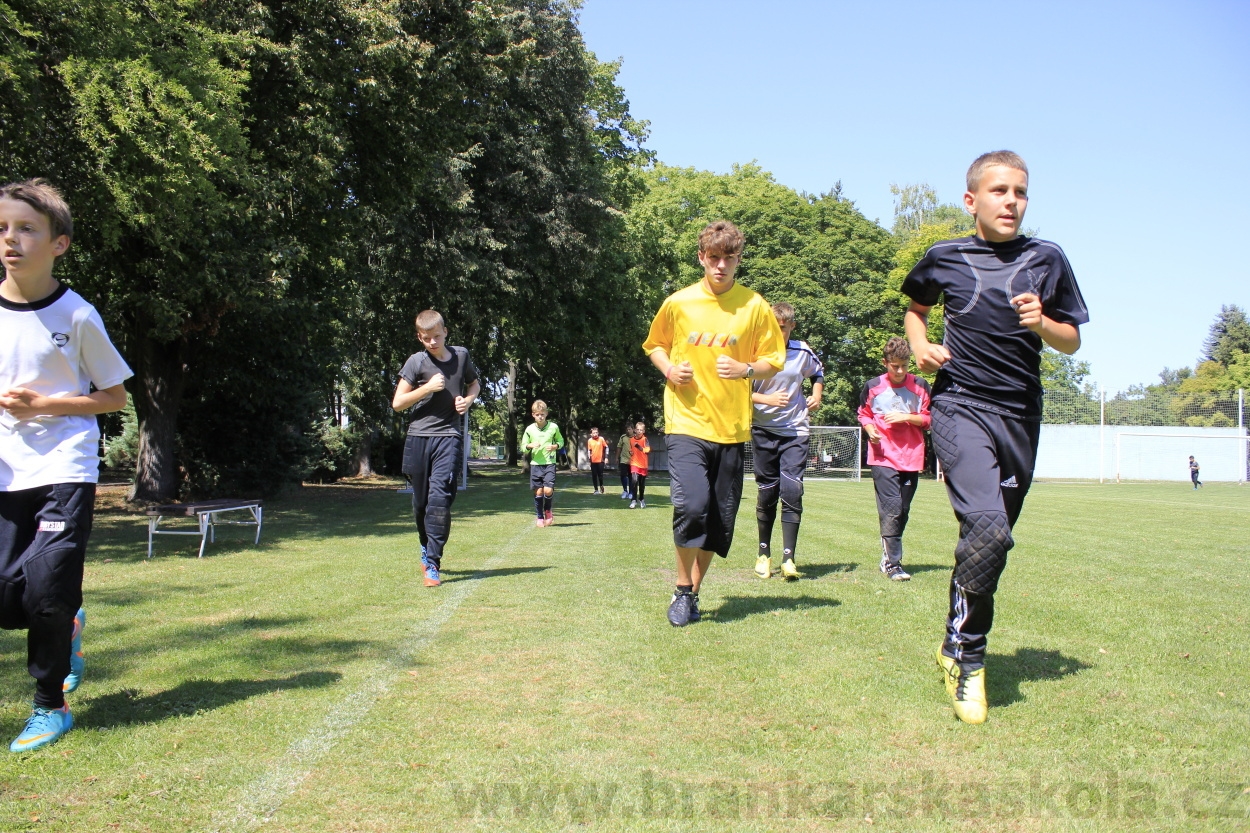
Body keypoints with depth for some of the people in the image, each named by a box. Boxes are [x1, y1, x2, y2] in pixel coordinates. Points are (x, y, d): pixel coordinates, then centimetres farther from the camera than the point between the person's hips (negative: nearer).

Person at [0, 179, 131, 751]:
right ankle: (67, 627, 33)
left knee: (48, 588, -10)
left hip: (64, 471, -3)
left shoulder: (76, 316, -5)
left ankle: (50, 704, 12)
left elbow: (115, 396, 1)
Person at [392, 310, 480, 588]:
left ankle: (432, 565, -11)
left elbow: (474, 384, 24)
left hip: (448, 436, 0)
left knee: (440, 498, -14)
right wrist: (428, 387, -13)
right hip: (418, 437, 0)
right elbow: (397, 403, -2)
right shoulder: (416, 362, -1)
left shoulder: (461, 356, 6)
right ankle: (426, 547, 36)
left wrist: (468, 400, 3)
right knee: (421, 500, 10)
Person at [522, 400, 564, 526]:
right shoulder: (529, 429, 1)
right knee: (538, 491, 3)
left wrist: (555, 446, -9)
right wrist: (530, 445, -14)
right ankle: (540, 518, 17)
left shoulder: (553, 427, -2)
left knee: (548, 490, -12)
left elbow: (561, 441, 12)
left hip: (549, 463, -1)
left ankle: (548, 510, 17)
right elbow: (523, 445, 8)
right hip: (535, 464, 1)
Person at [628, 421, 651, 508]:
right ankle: (634, 500, -14)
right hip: (634, 463, 1)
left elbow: (648, 450, -18)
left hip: (643, 464, -1)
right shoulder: (631, 439, 4)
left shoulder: (644, 439, -7)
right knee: (635, 481, -18)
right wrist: (630, 452, 0)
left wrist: (639, 447, -29)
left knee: (642, 483, 9)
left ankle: (641, 500, 28)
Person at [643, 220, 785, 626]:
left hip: (731, 426, 2)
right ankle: (683, 589, 3)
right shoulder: (678, 303, 2)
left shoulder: (754, 306, 2)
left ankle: (693, 592, 26)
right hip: (686, 422, -2)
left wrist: (746, 369, -13)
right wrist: (669, 369, -4)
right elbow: (654, 345, 16)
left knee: (720, 520, 6)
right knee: (691, 505, -19)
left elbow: (773, 360, 8)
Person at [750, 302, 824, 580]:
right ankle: (764, 554, 21)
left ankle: (788, 557, -7)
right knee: (767, 493, 6)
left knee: (792, 490, -10)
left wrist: (817, 395, 4)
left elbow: (818, 373, 21)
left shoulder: (804, 352, 0)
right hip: (764, 431, -1)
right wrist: (767, 399, -20)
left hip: (796, 431, 1)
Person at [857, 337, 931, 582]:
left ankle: (888, 557, 23)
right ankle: (893, 564, -12)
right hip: (883, 458, -2)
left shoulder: (920, 386, 3)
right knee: (891, 509, -13)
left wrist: (907, 417, -9)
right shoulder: (872, 386, 2)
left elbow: (930, 419, 8)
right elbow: (863, 414, 14)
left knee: (903, 511, 8)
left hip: (912, 458, 3)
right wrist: (870, 430, -6)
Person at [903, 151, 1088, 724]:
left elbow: (1072, 342, 10)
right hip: (961, 407, -3)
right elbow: (916, 306, 23)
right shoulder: (944, 258, 4)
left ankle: (957, 646, 28)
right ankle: (966, 653, -4)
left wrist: (1042, 323, -11)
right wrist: (920, 344, 3)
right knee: (987, 527, -22)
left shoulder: (1046, 260, 6)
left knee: (989, 537, 8)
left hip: (1021, 415, 3)